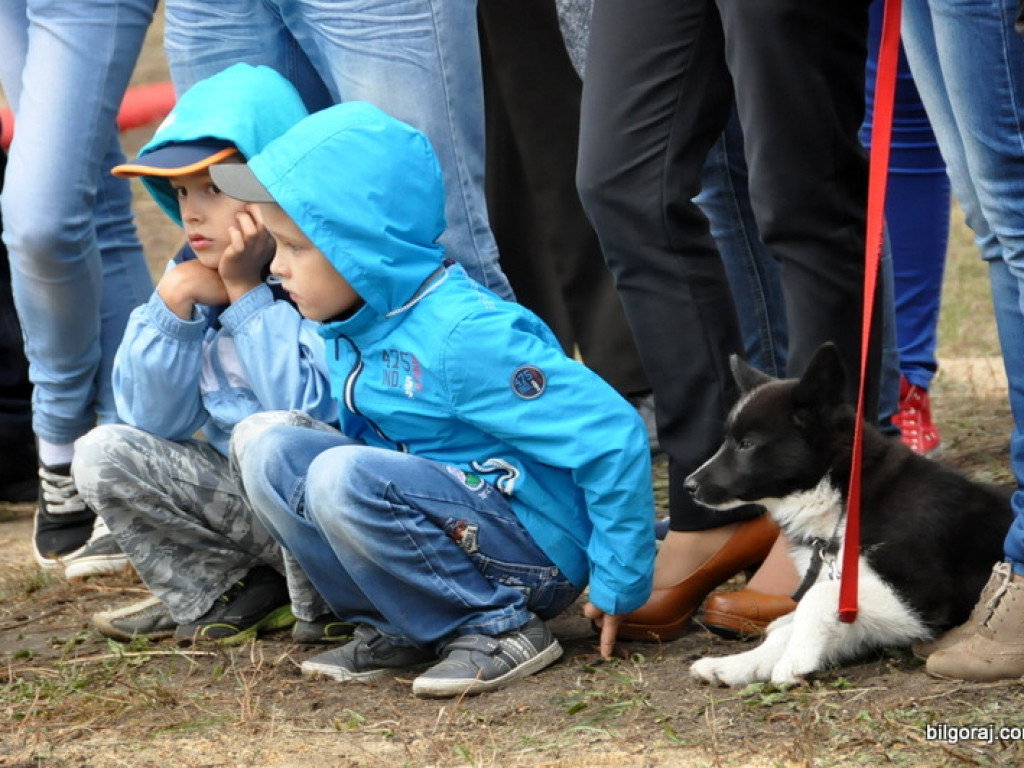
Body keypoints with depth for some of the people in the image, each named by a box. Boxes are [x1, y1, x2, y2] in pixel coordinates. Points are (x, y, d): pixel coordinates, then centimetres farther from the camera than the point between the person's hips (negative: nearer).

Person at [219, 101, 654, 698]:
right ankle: (398, 631, 0)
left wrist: (620, 585, -18)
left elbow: (613, 436, -24)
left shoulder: (463, 335, -24)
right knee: (271, 453, -4)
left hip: (532, 552, -9)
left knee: (344, 477, -30)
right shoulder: (357, 327, 3)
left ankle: (501, 628, -15)